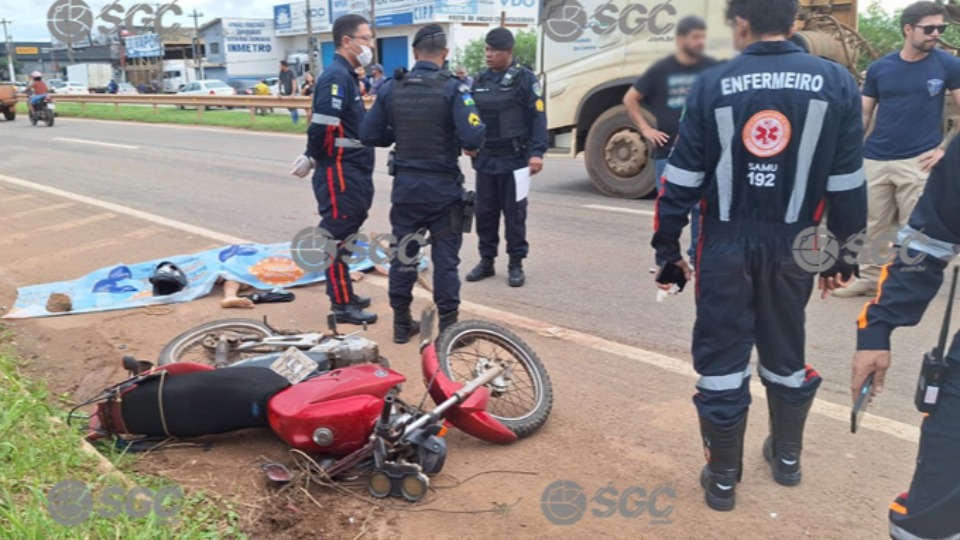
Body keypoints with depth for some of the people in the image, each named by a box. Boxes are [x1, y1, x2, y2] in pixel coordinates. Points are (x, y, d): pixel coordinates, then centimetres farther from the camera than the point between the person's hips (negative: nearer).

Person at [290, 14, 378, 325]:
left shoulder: (346, 76, 17)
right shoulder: (336, 76, -15)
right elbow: (322, 126, -23)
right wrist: (313, 158, -9)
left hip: (353, 171, 10)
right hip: (339, 172, -10)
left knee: (345, 234, 16)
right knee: (338, 236, -4)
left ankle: (344, 293, 27)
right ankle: (342, 304, 3)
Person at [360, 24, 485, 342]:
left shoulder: (391, 89, 0)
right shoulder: (453, 88, -12)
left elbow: (369, 135, 2)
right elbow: (473, 138, -22)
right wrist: (471, 146, 1)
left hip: (405, 184, 4)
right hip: (443, 186, -3)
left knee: (403, 254, 13)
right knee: (445, 259, 5)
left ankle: (402, 324, 22)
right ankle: (448, 326, 11)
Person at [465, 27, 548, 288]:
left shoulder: (525, 78, -4)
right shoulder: (480, 80, 11)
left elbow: (538, 117, -9)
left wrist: (537, 152, -17)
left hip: (514, 158, -5)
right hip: (485, 158, 5)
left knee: (514, 213, 2)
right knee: (485, 211, 9)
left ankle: (516, 264, 13)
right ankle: (486, 261, 21)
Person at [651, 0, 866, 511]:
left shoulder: (712, 84, -6)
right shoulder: (836, 82, -2)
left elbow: (681, 180, -6)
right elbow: (847, 184, 0)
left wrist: (667, 249, 3)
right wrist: (843, 253, 10)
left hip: (726, 247, -2)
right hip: (792, 248, 2)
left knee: (721, 359, 8)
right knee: (785, 354, 21)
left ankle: (722, 478, 19)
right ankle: (786, 457, 38)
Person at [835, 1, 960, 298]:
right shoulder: (879, 68, 4)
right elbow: (864, 113, 9)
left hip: (918, 161, -2)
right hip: (875, 160, 2)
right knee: (873, 226, 10)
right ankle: (869, 278, 21)